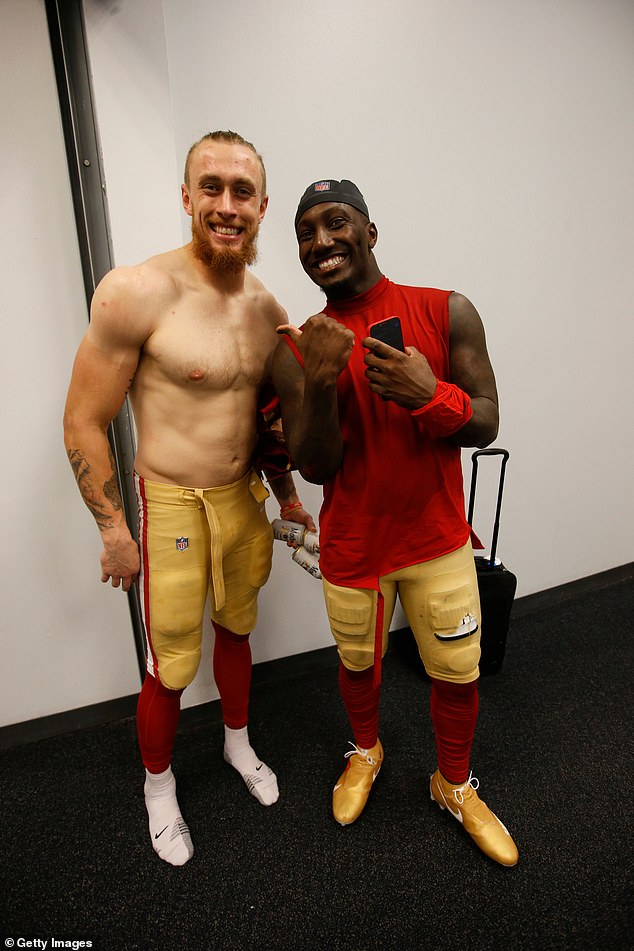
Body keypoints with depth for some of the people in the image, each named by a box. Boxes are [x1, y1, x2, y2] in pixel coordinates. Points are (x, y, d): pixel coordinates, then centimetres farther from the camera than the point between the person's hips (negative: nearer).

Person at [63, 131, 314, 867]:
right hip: (171, 507, -5)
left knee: (235, 629, 23)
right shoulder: (138, 293, -17)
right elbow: (83, 424, -12)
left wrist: (286, 496, 15)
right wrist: (113, 531, -10)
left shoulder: (267, 308, 2)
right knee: (171, 668, 8)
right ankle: (158, 786, 40)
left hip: (245, 499, 6)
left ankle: (238, 743, 51)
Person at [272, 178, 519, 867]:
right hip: (352, 545, 0)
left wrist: (428, 395, -29)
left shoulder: (448, 313, -7)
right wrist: (319, 383, -28)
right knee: (358, 661, 21)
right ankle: (365, 750, 54)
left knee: (458, 671, 14)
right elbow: (314, 468, -11)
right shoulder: (297, 347, -7)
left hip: (438, 538, 1)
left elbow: (486, 424, -8)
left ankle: (455, 786, 45)